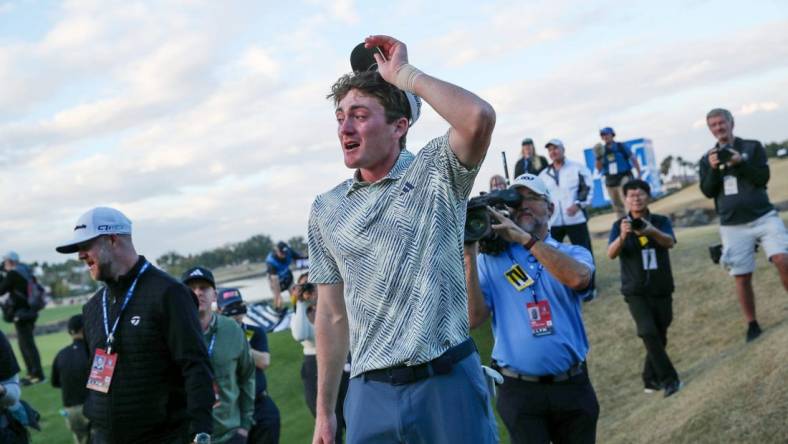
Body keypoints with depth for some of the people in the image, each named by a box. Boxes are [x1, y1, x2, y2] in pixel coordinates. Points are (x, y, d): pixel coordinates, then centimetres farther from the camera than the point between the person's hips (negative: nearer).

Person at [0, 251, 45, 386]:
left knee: (28, 344, -7)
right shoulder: (25, 270, 12)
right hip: (27, 312, 9)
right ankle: (32, 373, 21)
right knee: (25, 344, 16)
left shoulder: (13, 274, -13)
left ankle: (38, 375, -7)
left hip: (21, 314, -9)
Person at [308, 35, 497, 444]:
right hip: (370, 393, 3)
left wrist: (403, 73, -14)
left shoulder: (435, 173, -2)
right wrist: (324, 411, 13)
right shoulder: (326, 210, 8)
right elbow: (332, 317, 12)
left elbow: (478, 118, -25)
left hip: (447, 381, -3)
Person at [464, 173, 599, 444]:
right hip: (519, 389, -2)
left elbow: (578, 278, -21)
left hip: (573, 384, 2)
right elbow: (473, 319, -10)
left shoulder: (573, 254, 4)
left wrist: (525, 238, -22)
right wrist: (469, 255, -16)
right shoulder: (490, 260, 2)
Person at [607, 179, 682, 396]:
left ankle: (651, 378, 25)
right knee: (649, 332, -18)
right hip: (635, 291, -2)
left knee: (660, 335, 8)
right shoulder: (620, 225, -2)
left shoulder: (661, 221, -1)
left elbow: (669, 242, -21)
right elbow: (611, 253, -17)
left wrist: (652, 231, -44)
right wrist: (622, 236, -38)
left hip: (662, 289, 2)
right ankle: (669, 379, -11)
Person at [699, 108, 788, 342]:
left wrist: (738, 162, -18)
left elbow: (763, 178, -6)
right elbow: (708, 192, 1)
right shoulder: (707, 159, 9)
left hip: (763, 216, -1)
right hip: (733, 226, 2)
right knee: (742, 277, 2)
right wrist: (713, 169, -15)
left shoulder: (753, 147, 4)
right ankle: (752, 325, 15)